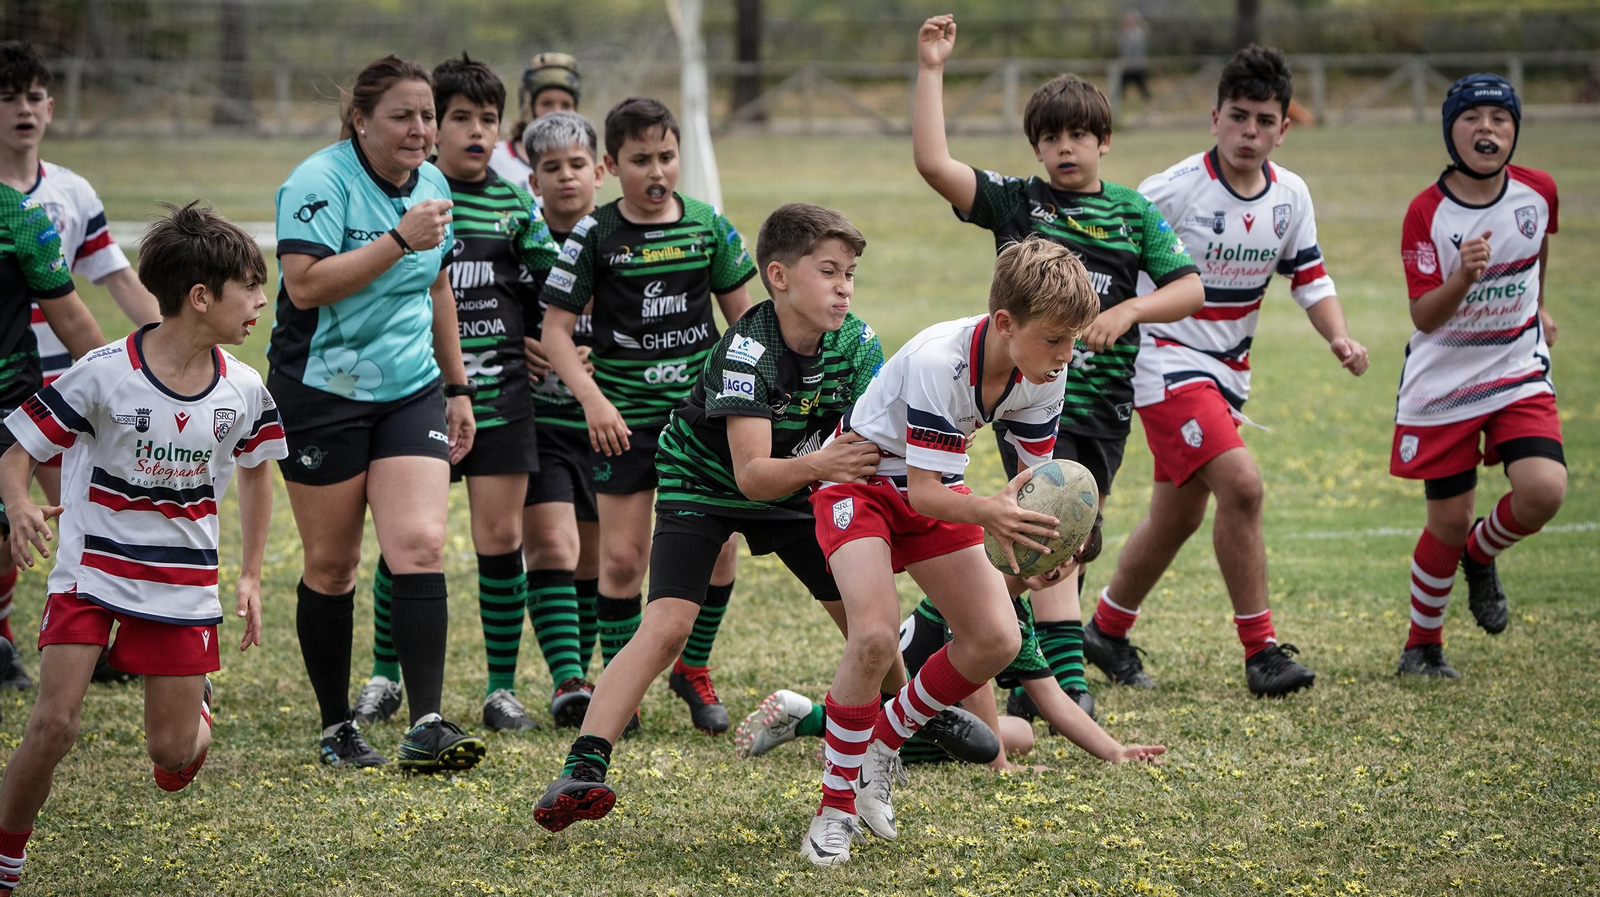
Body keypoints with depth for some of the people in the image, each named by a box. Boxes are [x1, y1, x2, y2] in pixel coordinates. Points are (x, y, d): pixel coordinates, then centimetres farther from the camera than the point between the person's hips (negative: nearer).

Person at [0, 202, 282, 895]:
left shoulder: (244, 391, -5)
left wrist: (250, 577, 11)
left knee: (174, 756, 4)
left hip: (183, 583, 3)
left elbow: (256, 472, 15)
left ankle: (192, 707, 42)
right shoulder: (104, 375, -17)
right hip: (92, 570, -3)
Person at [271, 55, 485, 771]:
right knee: (330, 565, 3)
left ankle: (427, 726, -16)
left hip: (411, 390, 5)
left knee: (421, 547, -12)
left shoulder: (432, 184, 8)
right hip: (321, 391, -5)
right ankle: (336, 730, 15)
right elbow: (306, 285, -25)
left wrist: (457, 388, 23)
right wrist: (400, 240, -27)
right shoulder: (321, 182, -14)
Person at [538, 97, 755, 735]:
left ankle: (693, 669, 20)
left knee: (718, 544, -1)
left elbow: (741, 315, 12)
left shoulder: (708, 225, 2)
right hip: (624, 418, -2)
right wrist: (591, 398, -17)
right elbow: (555, 329, -5)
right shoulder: (596, 235, -5)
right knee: (621, 555, -3)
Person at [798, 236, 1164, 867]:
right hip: (860, 479, -6)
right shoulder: (937, 362, -35)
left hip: (933, 493, 6)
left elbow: (1036, 472, -7)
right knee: (874, 636, -27)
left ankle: (884, 742, 16)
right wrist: (987, 513, -56)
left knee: (996, 641, -7)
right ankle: (836, 807, -12)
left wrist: (1038, 536, -30)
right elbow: (923, 490, -34)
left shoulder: (1044, 372, -16)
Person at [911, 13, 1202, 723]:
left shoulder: (1133, 213, 9)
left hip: (1105, 404, 3)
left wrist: (1128, 311, -11)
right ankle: (1067, 682, -18)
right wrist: (931, 71, -13)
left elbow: (1190, 289, 6)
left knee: (1072, 547, 9)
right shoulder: (1014, 202, 3)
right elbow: (932, 163, -10)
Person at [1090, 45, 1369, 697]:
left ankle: (1107, 632, 33)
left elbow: (1309, 278, 8)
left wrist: (1339, 337, -8)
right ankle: (1261, 651, -16)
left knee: (1178, 516, 13)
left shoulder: (1290, 195, 1)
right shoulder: (1173, 189, -17)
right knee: (1241, 485, -22)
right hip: (1168, 358, -7)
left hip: (1227, 370, 7)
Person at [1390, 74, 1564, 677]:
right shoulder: (1427, 212, -16)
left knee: (1543, 491, -20)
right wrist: (1464, 277, -39)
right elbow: (1423, 316, -21)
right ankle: (1423, 643, 27)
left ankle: (1481, 555, 14)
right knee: (1448, 522, 2)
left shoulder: (1538, 192, -6)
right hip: (1443, 384, -2)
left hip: (1519, 371, 2)